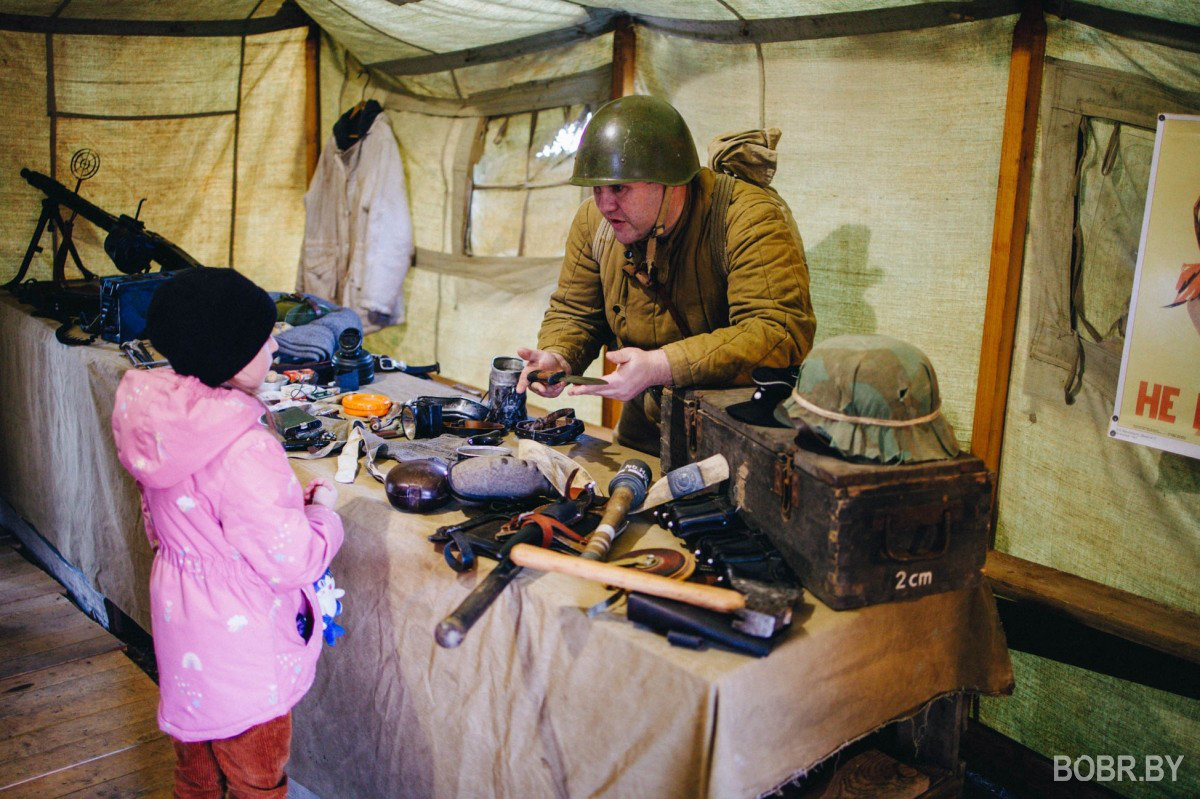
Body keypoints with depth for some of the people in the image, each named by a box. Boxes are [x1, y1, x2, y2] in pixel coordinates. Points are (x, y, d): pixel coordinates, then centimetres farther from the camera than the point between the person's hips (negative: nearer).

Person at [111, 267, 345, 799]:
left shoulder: (160, 414, -6)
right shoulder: (243, 449, -32)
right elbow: (292, 560, -27)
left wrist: (291, 499, 7)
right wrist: (321, 509, -7)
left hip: (177, 611, 8)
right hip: (239, 643, -8)